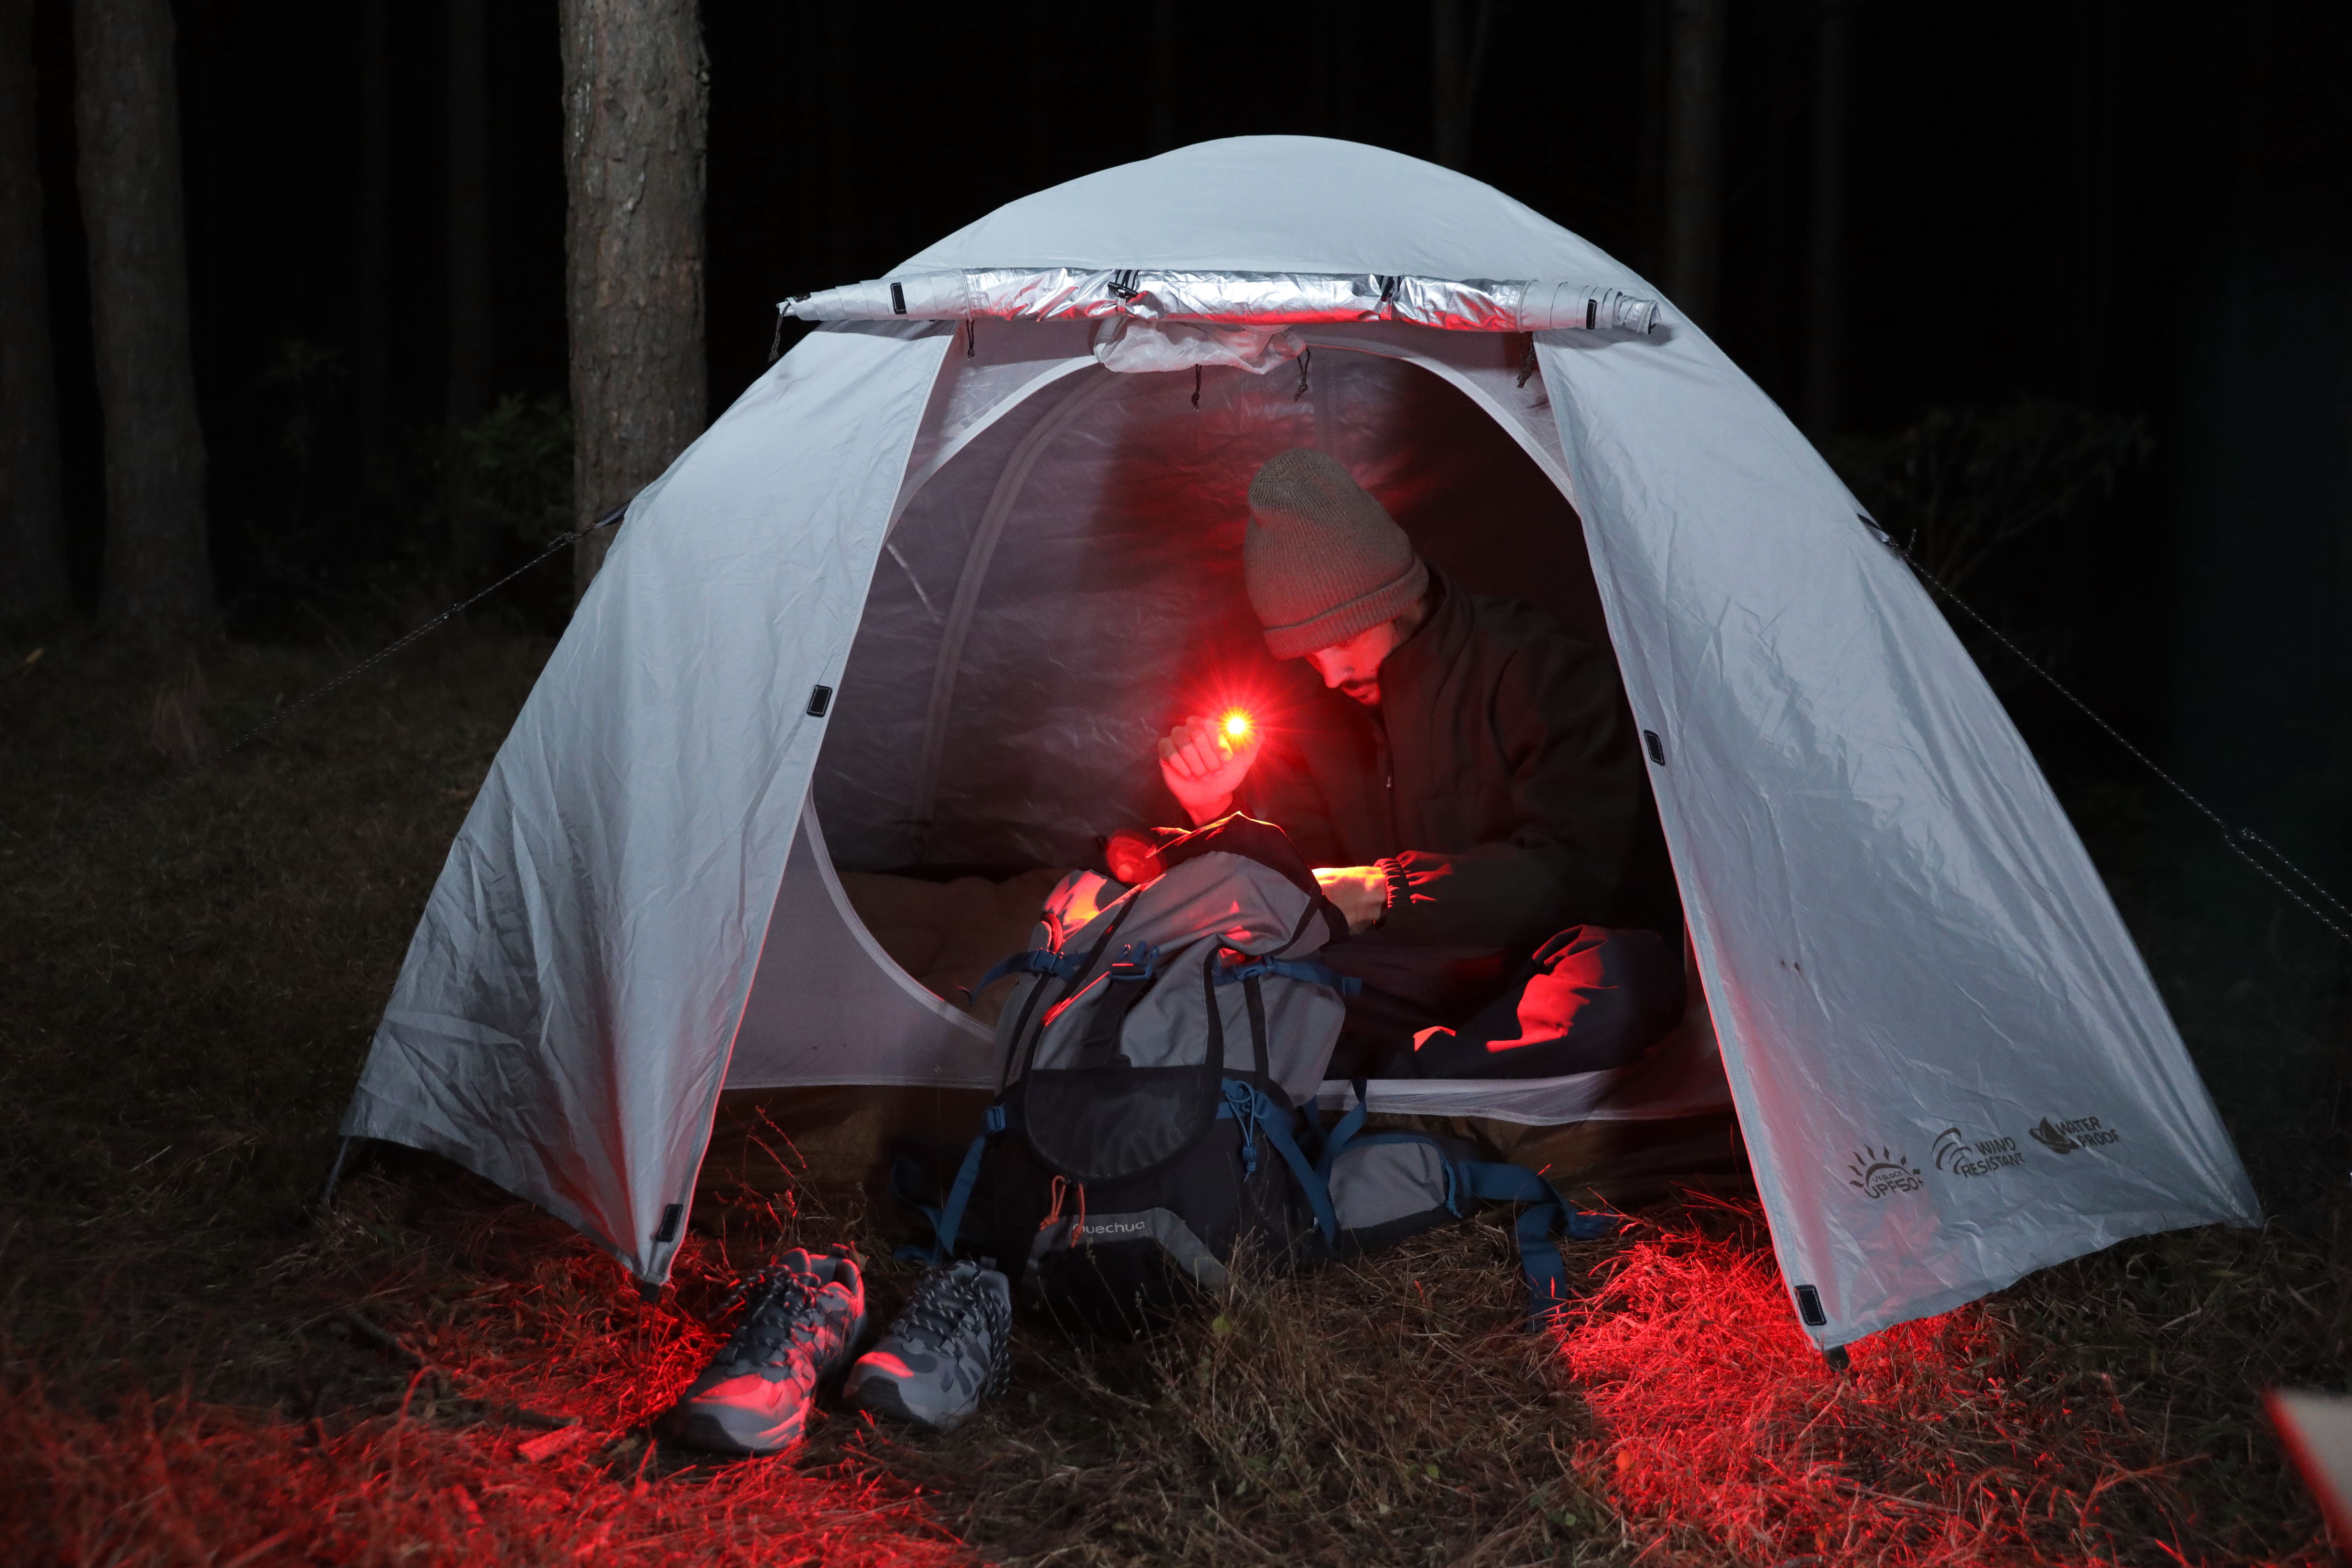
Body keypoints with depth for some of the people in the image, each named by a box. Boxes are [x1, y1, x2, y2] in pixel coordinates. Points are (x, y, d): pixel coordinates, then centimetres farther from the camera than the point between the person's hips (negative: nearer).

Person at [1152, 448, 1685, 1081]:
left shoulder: (1538, 669, -14)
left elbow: (1576, 870, -21)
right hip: (1420, 974, 5)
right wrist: (1216, 809, -15)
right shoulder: (1320, 710, 3)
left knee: (1612, 981, -42)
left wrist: (1385, 892, -25)